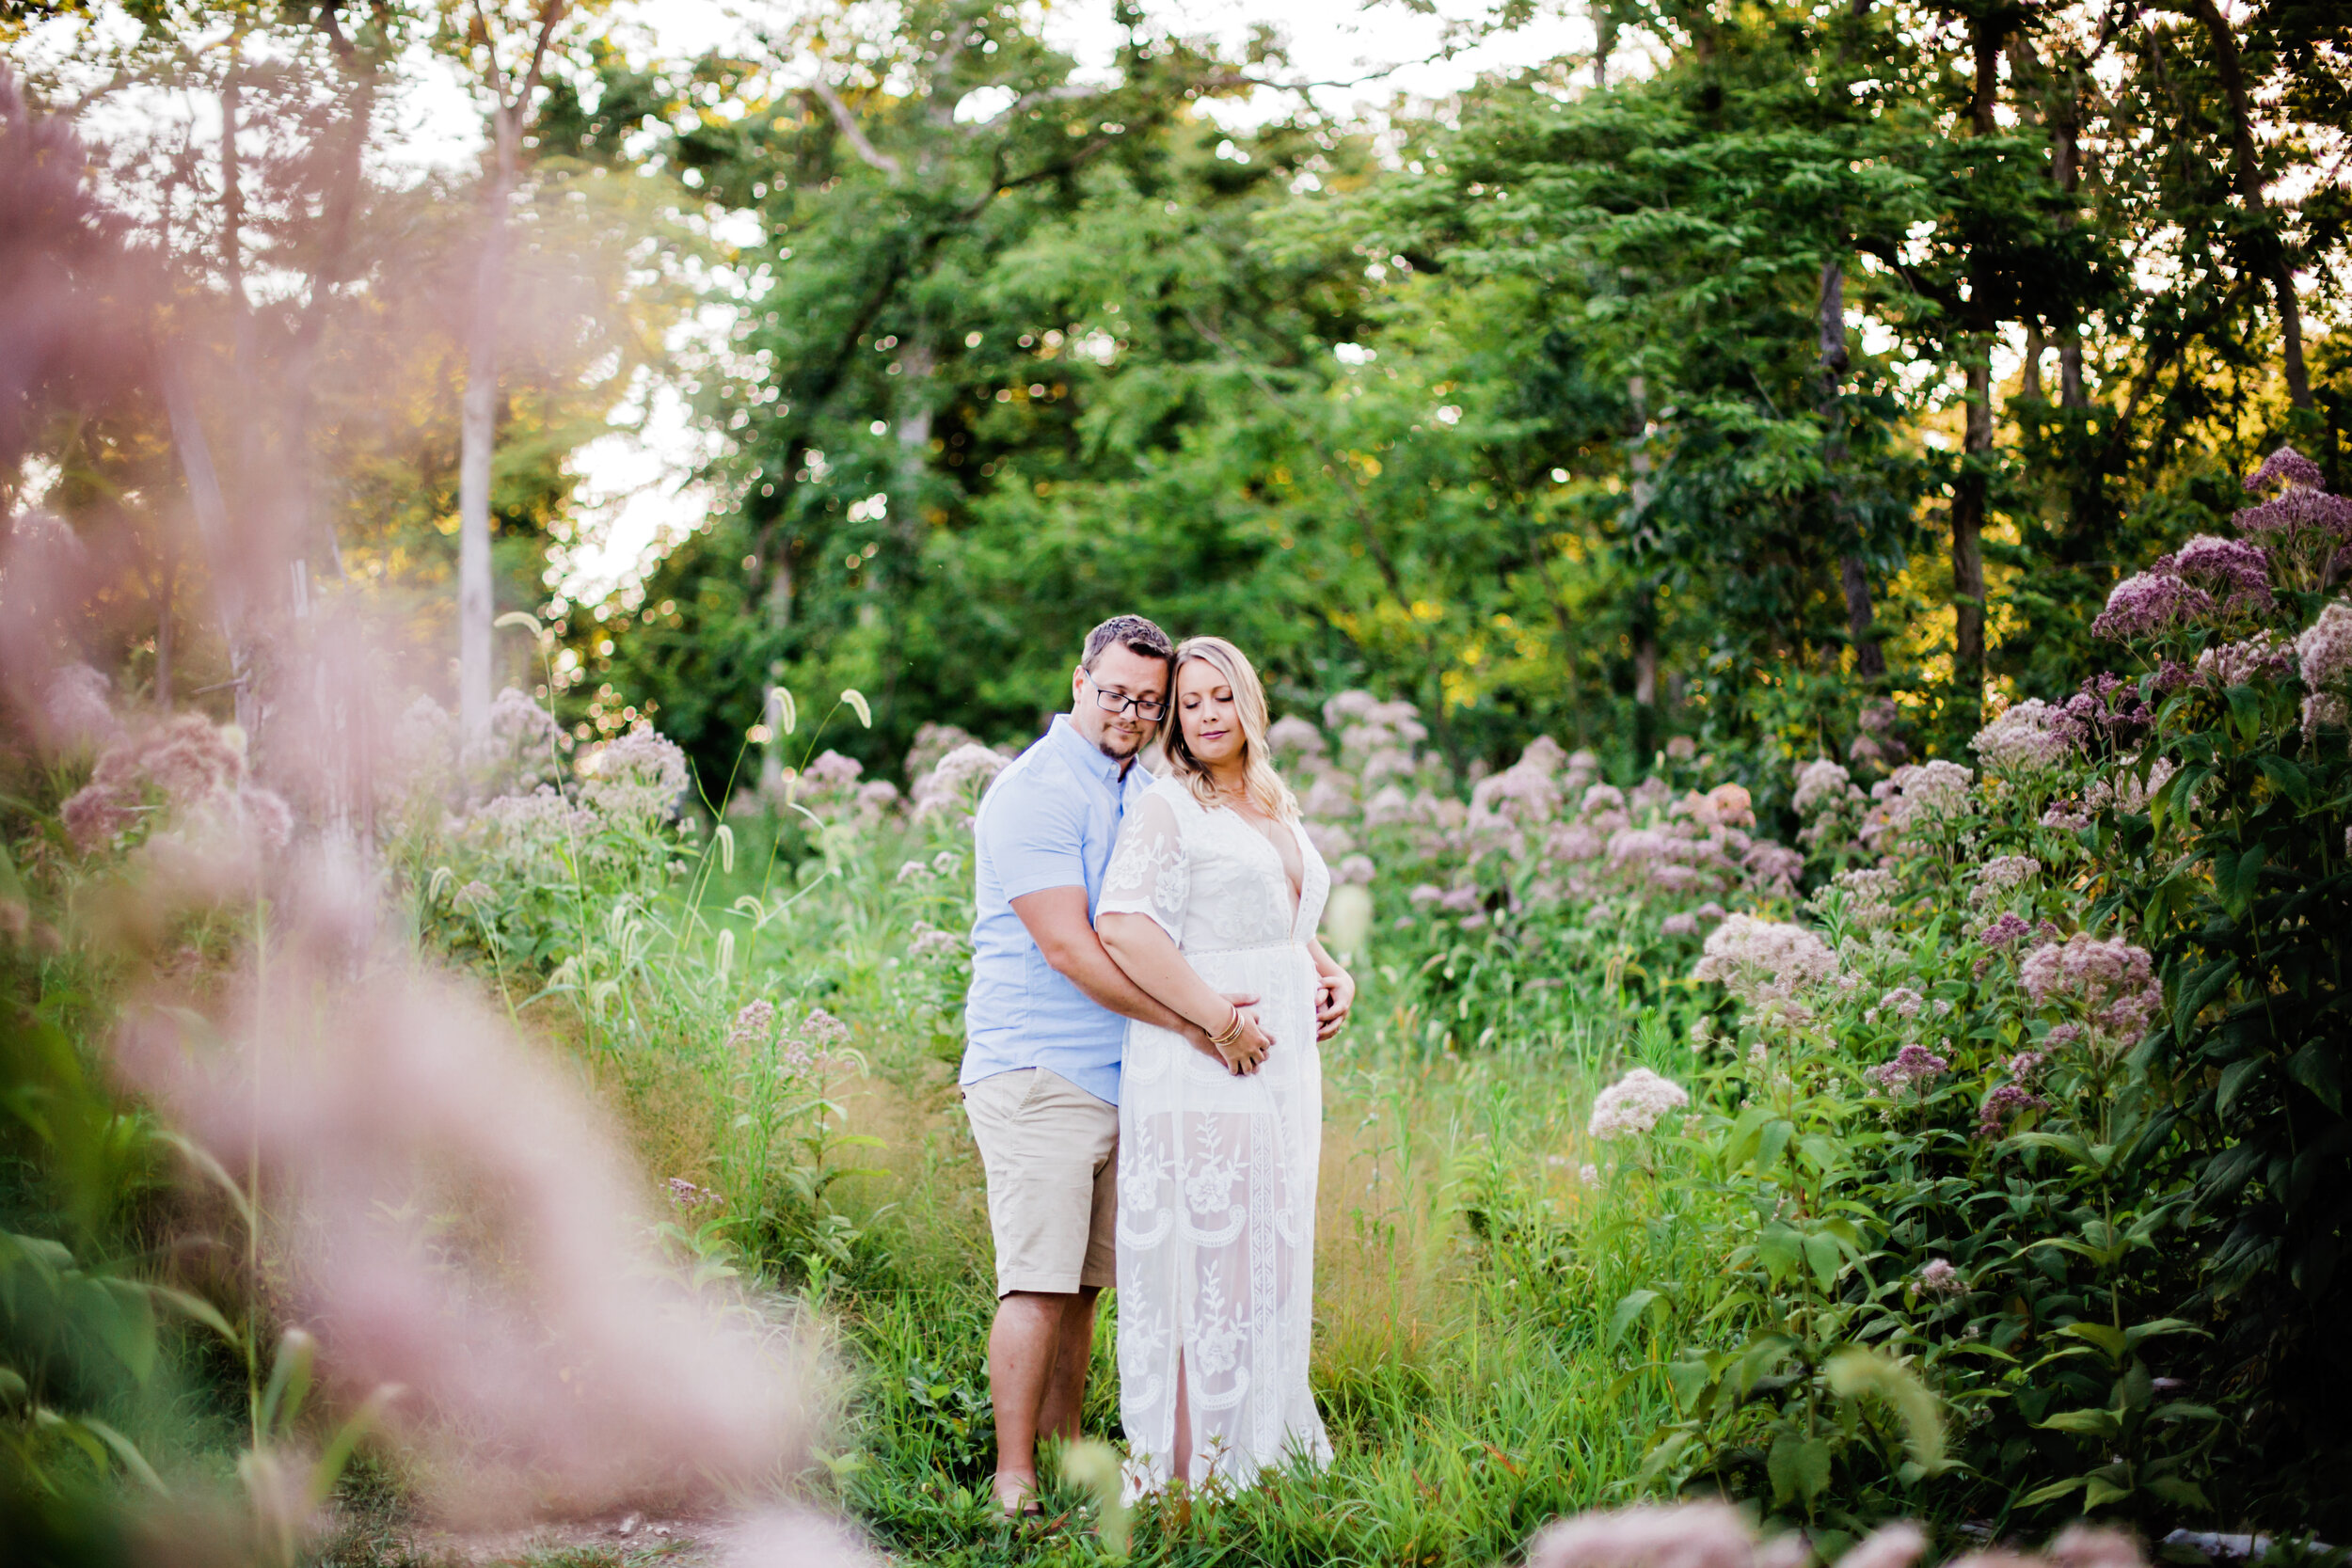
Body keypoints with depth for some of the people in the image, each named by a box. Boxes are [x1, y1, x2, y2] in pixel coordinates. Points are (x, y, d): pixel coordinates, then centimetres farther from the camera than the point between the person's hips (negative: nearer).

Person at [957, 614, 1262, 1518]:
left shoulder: (1146, 792, 17)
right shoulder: (1035, 792, -9)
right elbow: (1066, 945, -16)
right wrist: (1188, 1021, -17)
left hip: (1117, 1073, 7)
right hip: (1036, 1071, -7)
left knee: (1082, 1282, 10)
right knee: (1039, 1283, -9)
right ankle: (1014, 1484, -5)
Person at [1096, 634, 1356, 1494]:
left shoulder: (1275, 808, 17)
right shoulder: (1167, 808, -8)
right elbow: (1123, 927, -21)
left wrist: (1332, 976, 11)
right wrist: (1219, 1021, -22)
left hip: (1280, 1066, 8)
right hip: (1198, 1074, -8)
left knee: (1271, 1249, 14)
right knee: (1204, 1252, -6)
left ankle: (1263, 1439, 25)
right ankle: (1190, 1462, 1)